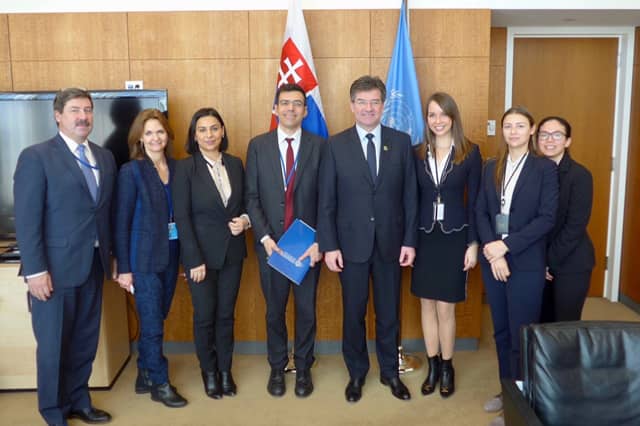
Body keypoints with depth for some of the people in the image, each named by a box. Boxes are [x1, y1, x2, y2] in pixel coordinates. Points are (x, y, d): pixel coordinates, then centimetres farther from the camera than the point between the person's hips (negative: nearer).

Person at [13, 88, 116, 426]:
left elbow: (108, 211, 10)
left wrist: (111, 256, 7)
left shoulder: (105, 158, 10)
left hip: (94, 264, 5)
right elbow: (27, 219, -12)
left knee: (85, 340, 15)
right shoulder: (36, 156, -8)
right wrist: (35, 270, -16)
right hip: (56, 266, -5)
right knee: (54, 344, 9)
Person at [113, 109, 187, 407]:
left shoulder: (176, 168, 5)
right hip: (144, 257, -5)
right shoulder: (131, 171, -7)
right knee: (152, 324, 3)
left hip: (171, 255, 5)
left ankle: (145, 376, 31)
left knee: (156, 319, 15)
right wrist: (123, 267, -10)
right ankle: (160, 384, 18)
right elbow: (121, 222, -8)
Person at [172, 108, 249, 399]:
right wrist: (195, 260, -15)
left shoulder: (235, 164, 4)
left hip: (232, 252, 3)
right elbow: (182, 217, -11)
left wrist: (245, 220, -9)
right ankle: (209, 372, 29)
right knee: (204, 316, 9)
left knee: (226, 314, 13)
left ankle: (225, 370, 30)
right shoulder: (185, 168, -9)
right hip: (201, 252, -3)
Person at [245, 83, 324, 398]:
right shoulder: (258, 145, 1)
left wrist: (319, 241, -11)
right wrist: (264, 237, -11)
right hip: (271, 243, 1)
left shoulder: (319, 146, -1)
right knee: (274, 310, 14)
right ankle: (277, 367, 33)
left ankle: (303, 368, 31)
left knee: (307, 309, 12)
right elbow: (252, 196, -1)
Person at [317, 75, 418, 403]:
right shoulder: (335, 145, -2)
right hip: (351, 243, -1)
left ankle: (390, 372, 32)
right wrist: (329, 245, -8)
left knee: (389, 312, 13)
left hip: (391, 242, 1)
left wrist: (410, 240, -3)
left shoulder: (401, 142, 2)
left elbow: (410, 195, 2)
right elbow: (326, 201, -3)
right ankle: (356, 373, 30)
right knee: (354, 312, 11)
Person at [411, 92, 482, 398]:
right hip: (425, 237, 3)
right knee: (427, 304, 10)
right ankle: (433, 367, 25)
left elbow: (474, 201, -3)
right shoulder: (418, 153, 3)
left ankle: (447, 367, 22)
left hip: (454, 237, -3)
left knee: (445, 307, 2)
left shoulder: (470, 153, -4)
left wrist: (473, 243, -6)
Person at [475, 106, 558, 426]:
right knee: (501, 331, 14)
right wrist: (492, 250, -12)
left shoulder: (545, 168, -4)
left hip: (526, 263, -4)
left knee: (521, 335, 2)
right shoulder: (491, 167, 8)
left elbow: (547, 218, -11)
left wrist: (506, 245, -17)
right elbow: (481, 212, 3)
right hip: (492, 259, 4)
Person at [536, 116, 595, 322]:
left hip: (570, 263, -4)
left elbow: (575, 226, -15)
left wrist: (549, 261, -12)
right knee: (542, 323, 12)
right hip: (538, 262, 4)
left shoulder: (580, 175, -11)